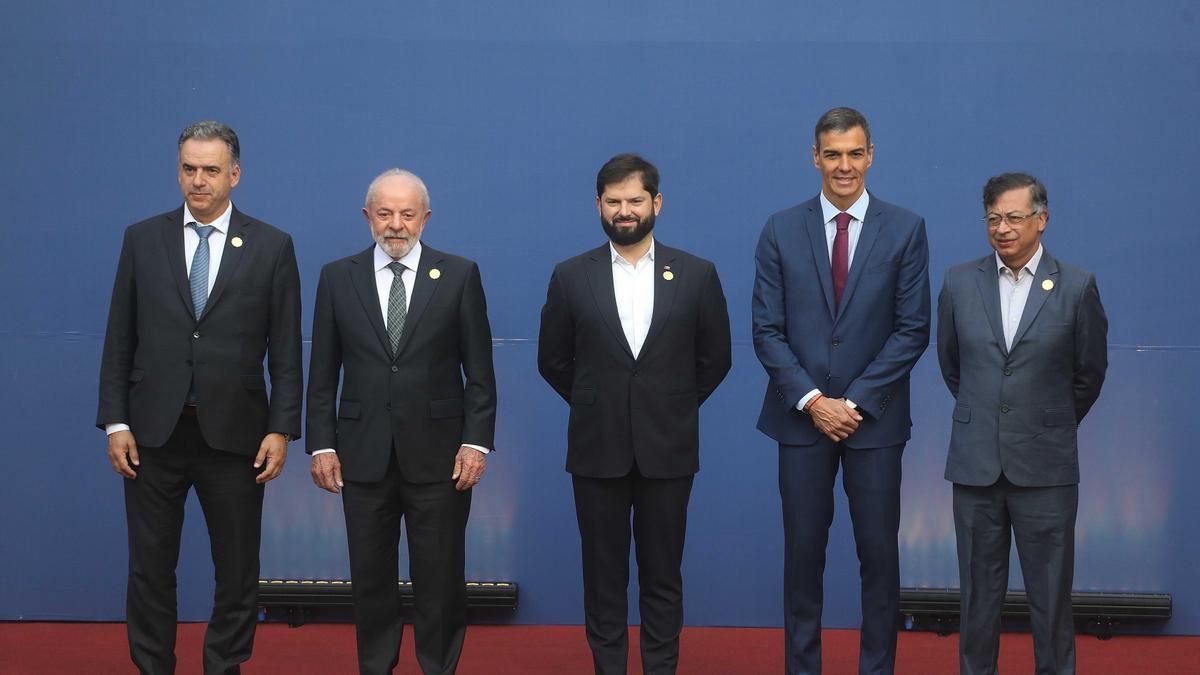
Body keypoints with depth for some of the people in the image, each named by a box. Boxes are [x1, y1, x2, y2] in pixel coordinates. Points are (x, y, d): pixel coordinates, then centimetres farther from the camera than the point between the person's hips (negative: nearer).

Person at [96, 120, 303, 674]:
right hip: (154, 432, 1)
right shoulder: (142, 239, 5)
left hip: (233, 433, -1)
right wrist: (115, 423, -2)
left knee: (238, 571, 7)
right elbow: (119, 341, 5)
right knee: (150, 569, 8)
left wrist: (281, 429, -7)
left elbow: (285, 350, 0)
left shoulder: (271, 247, 1)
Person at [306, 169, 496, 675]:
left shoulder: (459, 275, 1)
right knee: (371, 576, 9)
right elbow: (323, 372, 6)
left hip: (438, 454, -1)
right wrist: (322, 444, 0)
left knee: (440, 577, 4)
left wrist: (476, 441, -6)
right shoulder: (338, 277, 5)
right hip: (364, 455, 1)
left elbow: (479, 370, 1)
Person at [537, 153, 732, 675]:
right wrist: (597, 405, 9)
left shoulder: (697, 275, 0)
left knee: (662, 575, 7)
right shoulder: (571, 277, 0)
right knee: (603, 574, 7)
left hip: (667, 449, 0)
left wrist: (674, 406, 8)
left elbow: (715, 358, 8)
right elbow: (552, 360, 9)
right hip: (597, 449, 0)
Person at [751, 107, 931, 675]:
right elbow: (767, 330, 0)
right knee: (803, 552, 7)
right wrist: (811, 400, -10)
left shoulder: (906, 230, -1)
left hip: (875, 418, -1)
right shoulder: (781, 231, 2)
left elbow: (912, 330, -4)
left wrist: (856, 402, -10)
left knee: (879, 554, 5)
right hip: (801, 416, 1)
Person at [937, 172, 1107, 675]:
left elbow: (1089, 373, 8)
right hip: (975, 463, 2)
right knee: (979, 592, 9)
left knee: (1051, 595, 4)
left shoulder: (1076, 287, -3)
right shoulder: (960, 282, 2)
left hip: (1045, 465, -2)